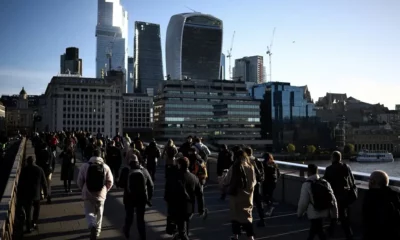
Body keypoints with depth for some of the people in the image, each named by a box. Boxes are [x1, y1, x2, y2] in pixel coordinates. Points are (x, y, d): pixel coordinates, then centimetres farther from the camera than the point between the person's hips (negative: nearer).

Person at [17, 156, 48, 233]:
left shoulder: (24, 170, -9)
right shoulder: (39, 169, -7)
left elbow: (20, 183, -6)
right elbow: (44, 182, -2)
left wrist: (19, 194, 4)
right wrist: (45, 192, 11)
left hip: (26, 194, 0)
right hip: (36, 193, 1)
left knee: (28, 211, 10)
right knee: (36, 208, 24)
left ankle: (29, 227, 16)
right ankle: (34, 223, 25)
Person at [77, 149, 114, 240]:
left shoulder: (84, 166, -8)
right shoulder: (105, 167, -6)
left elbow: (79, 181, -2)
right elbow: (110, 182, -3)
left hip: (87, 194, -1)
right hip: (101, 195, 1)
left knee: (89, 212, 11)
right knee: (99, 214, 18)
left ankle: (92, 226, -16)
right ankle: (97, 231, 28)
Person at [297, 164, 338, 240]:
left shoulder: (307, 184, -15)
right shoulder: (325, 183, 2)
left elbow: (303, 202, -13)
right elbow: (333, 199, 3)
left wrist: (299, 213, 3)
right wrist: (334, 214, 11)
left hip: (314, 213, -6)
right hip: (325, 212, 6)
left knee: (319, 232, 7)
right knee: (314, 228, 26)